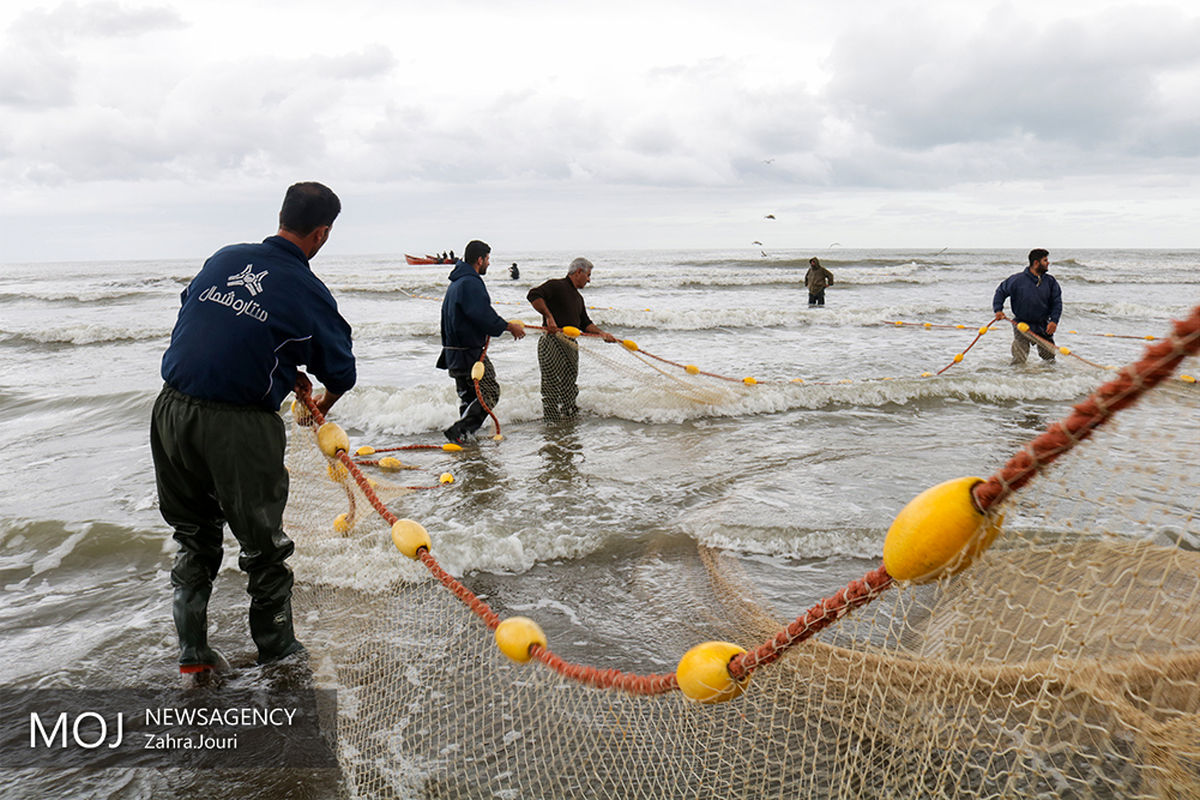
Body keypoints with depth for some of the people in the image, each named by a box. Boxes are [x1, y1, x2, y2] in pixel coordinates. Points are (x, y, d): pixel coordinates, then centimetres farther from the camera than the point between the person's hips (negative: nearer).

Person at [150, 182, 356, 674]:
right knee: (264, 544, 12)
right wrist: (323, 405, 28)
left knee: (194, 538, 22)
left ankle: (192, 652, 31)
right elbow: (341, 373, 4)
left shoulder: (224, 258, 8)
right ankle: (278, 653, 27)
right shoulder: (308, 291, -6)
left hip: (172, 410, 6)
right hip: (238, 427, -5)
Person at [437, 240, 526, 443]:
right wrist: (510, 327, -12)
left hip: (453, 353, 10)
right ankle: (460, 430, -14)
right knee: (490, 392, -6)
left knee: (467, 395, 16)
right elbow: (484, 317, -24)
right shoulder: (471, 283, -17)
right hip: (470, 352, -10)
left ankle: (464, 433, 19)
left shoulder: (456, 282, 17)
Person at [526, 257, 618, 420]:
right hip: (552, 344, -9)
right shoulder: (556, 285, -7)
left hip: (570, 345, 9)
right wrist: (549, 317, -26)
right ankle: (553, 423, -1)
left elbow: (584, 323, 23)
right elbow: (534, 295, -21)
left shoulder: (578, 297, 21)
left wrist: (601, 333, 8)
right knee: (553, 388, -6)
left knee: (569, 387, 11)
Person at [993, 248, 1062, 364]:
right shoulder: (1018, 280, -10)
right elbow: (1001, 291, 2)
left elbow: (1057, 302, 3)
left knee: (1049, 357, 10)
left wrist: (1054, 320, -10)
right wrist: (998, 310, -11)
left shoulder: (1050, 281, 0)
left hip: (1043, 326, 3)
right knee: (1019, 361, -8)